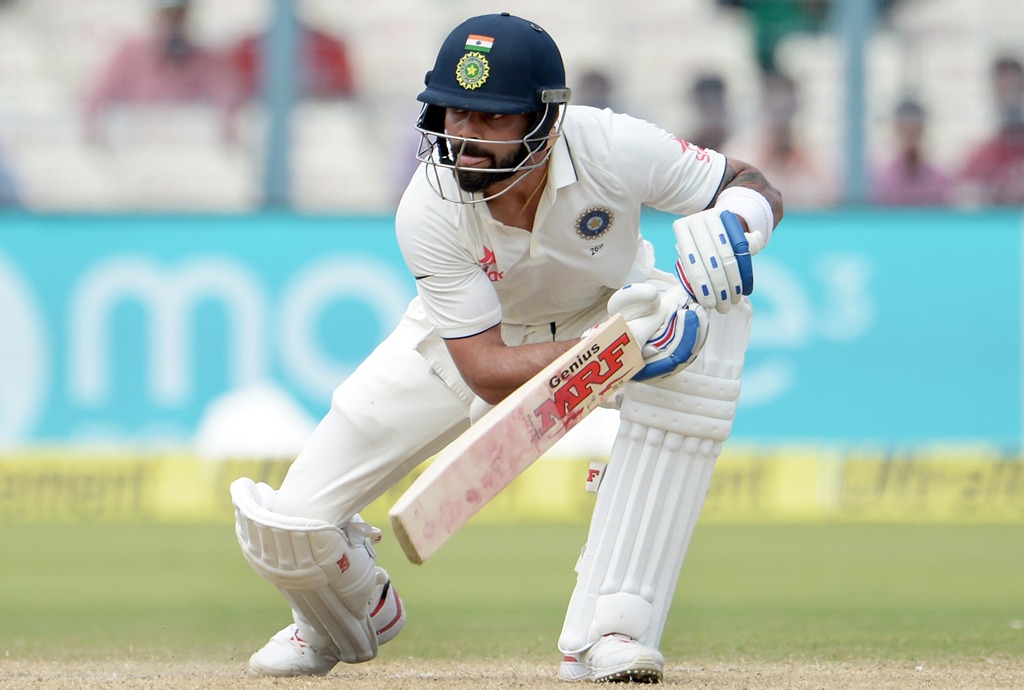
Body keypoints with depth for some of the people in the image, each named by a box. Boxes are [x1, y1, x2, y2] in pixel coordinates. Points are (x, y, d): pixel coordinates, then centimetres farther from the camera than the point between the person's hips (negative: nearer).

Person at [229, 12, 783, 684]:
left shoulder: (611, 146, -33)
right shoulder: (429, 211, -32)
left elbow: (754, 186, -17)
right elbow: (485, 372, -33)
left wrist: (734, 220, -43)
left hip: (606, 310, 1)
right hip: (477, 334, 0)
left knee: (709, 326, -37)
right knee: (288, 527, -12)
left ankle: (608, 630, -30)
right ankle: (359, 615, 32)